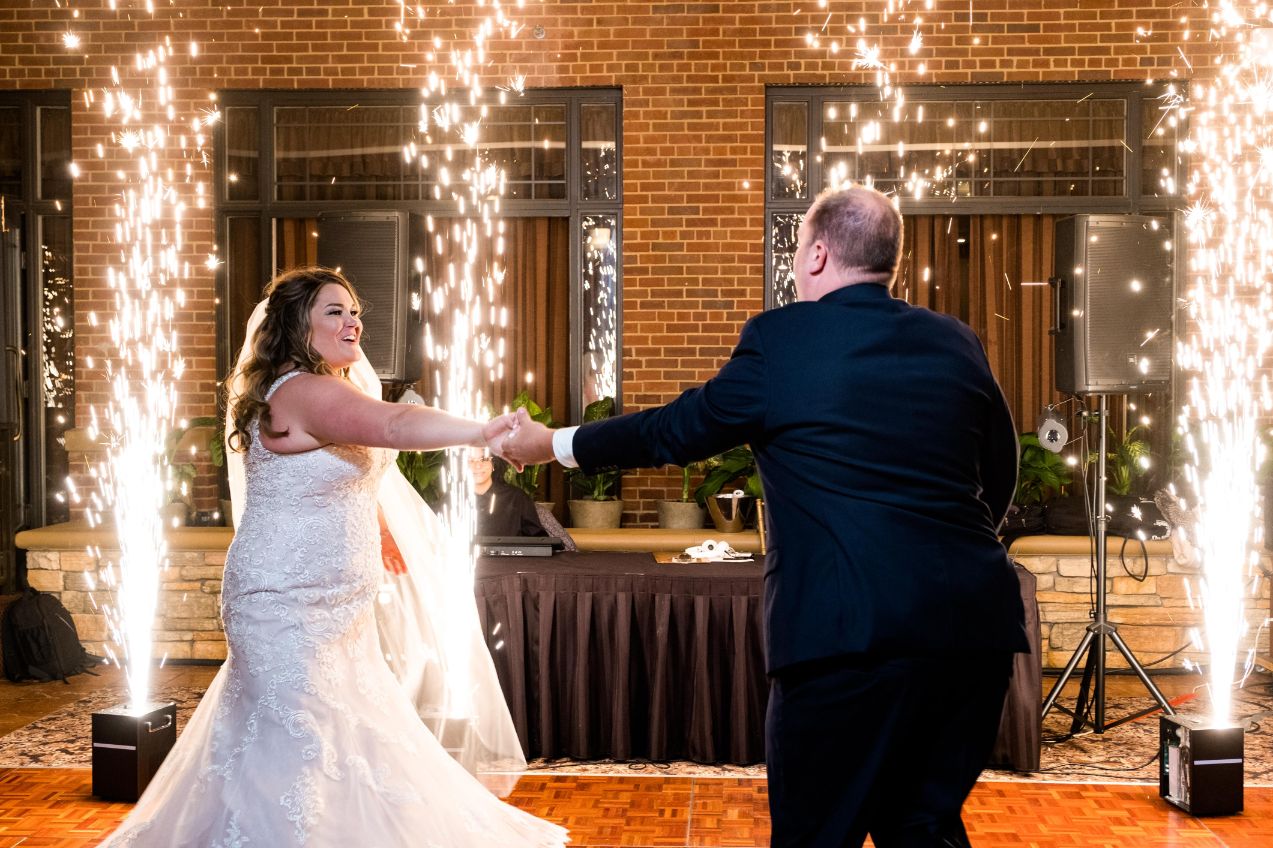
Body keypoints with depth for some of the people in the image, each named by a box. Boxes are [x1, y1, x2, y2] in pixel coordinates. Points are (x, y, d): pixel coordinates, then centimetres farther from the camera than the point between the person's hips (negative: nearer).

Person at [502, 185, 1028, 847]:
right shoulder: (957, 342, 10)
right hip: (974, 624, 5)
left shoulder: (779, 339, -3)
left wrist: (552, 445, 22)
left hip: (847, 630, -5)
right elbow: (1000, 477, 18)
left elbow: (675, 431, 7)